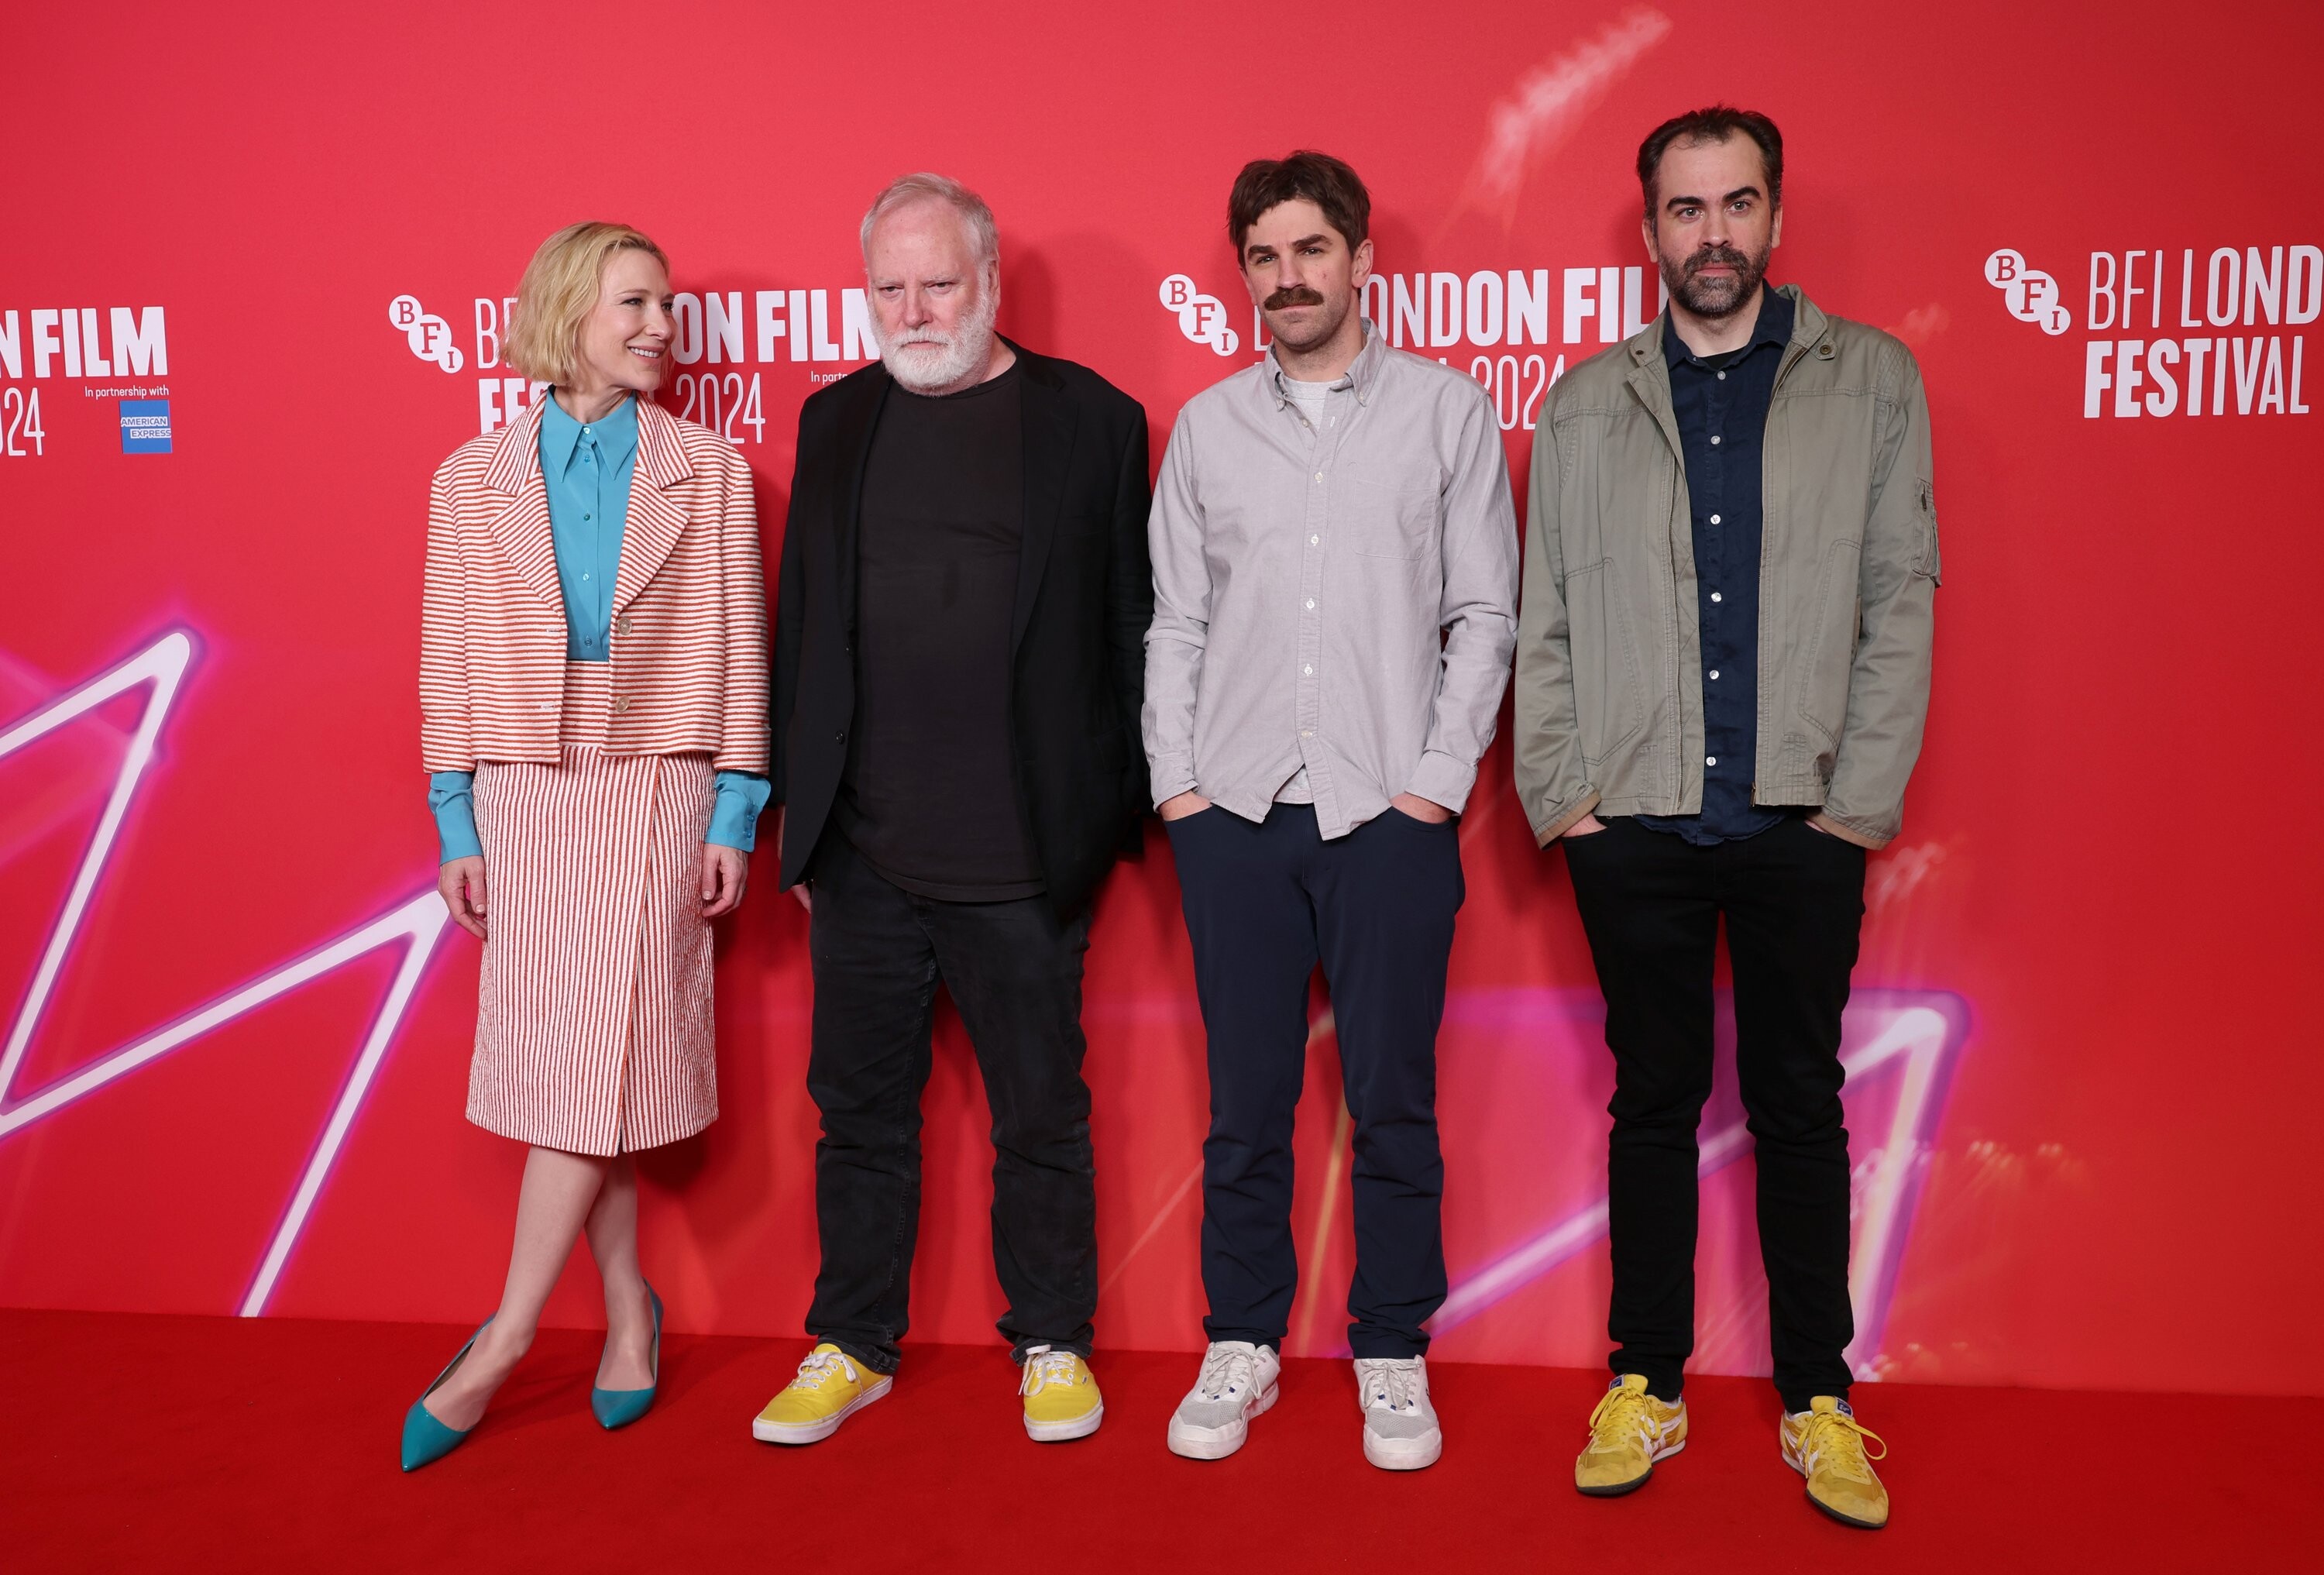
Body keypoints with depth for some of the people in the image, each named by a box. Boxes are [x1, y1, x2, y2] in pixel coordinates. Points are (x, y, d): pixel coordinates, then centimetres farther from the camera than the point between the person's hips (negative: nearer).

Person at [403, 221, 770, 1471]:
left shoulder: (707, 473, 3)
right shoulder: (474, 480, 6)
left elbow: (736, 650, 2)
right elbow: (451, 661, 7)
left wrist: (734, 815, -3)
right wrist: (455, 825, 2)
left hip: (654, 791, -2)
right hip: (522, 795, 2)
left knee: (601, 1055, -5)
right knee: (558, 1062, 3)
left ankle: (507, 1336, 5)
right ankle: (628, 1308, 19)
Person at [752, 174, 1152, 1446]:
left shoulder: (1090, 421, 0)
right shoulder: (835, 421, 10)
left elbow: (1130, 628, 0)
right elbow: (799, 620, 12)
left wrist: (1120, 814, -3)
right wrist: (797, 813, 9)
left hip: (1020, 857, -3)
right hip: (863, 854, 3)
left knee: (1040, 1113, 10)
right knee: (860, 1104, 14)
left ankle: (1052, 1344, 29)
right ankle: (853, 1344, 31)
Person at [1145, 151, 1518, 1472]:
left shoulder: (1448, 409, 6)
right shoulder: (1207, 424, 12)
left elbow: (1486, 615, 2)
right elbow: (1176, 622, 11)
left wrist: (1434, 783, -6)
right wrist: (1178, 784, 1)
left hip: (1391, 812, -2)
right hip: (1234, 813, 2)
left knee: (1394, 1100, 4)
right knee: (1246, 1099, 8)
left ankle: (1393, 1355, 20)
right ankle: (1242, 1345, 22)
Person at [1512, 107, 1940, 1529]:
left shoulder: (1874, 380, 7)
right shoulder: (1586, 404, 9)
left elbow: (1901, 602, 3)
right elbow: (1545, 620, 7)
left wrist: (1862, 799, -5)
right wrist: (1561, 795, -2)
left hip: (1802, 823, 0)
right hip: (1635, 825, 1)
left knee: (1800, 1107, 8)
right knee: (1654, 1103, 9)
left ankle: (1822, 1400, 23)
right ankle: (1648, 1385, 22)